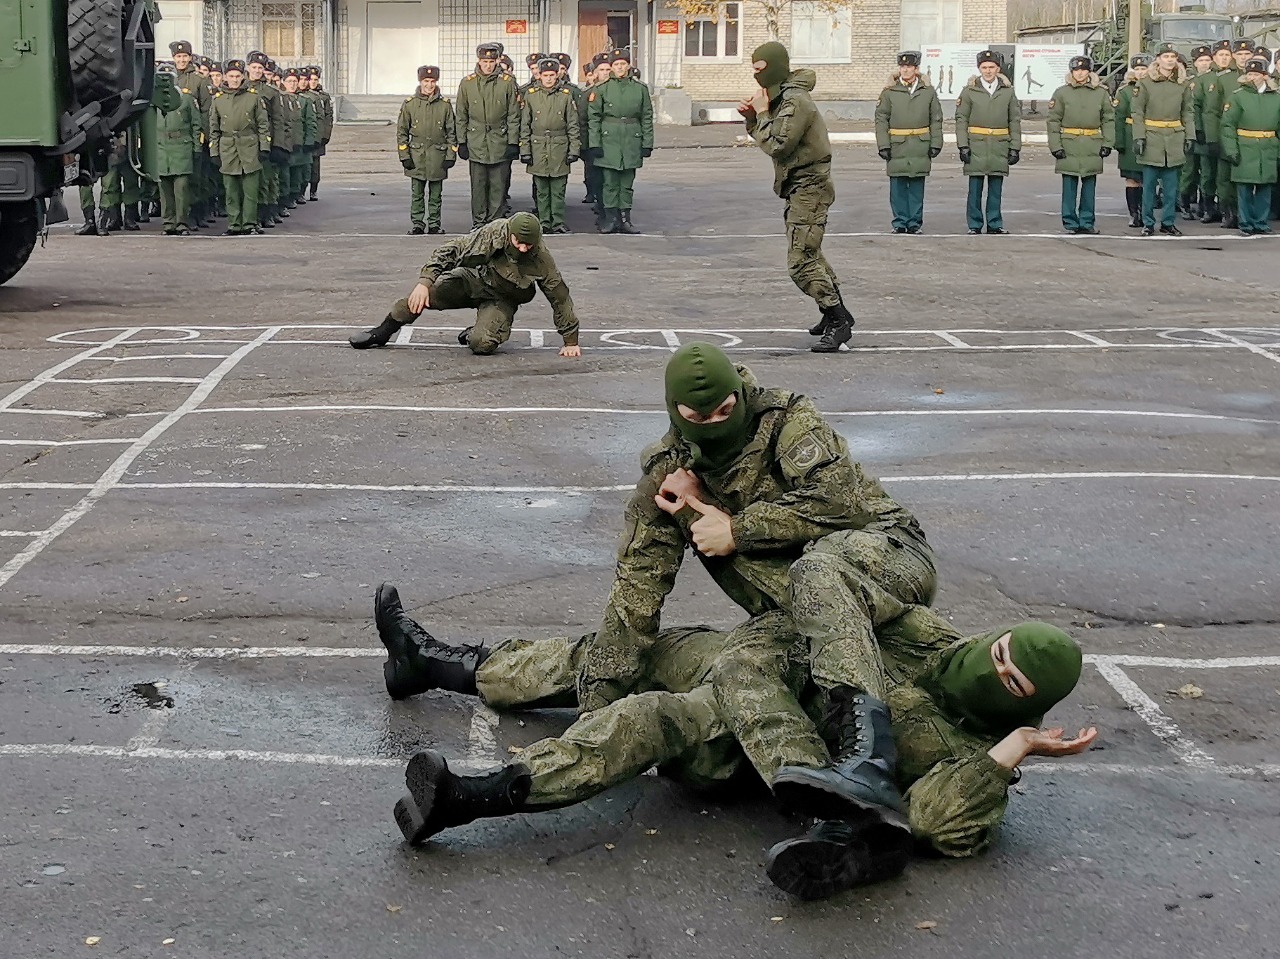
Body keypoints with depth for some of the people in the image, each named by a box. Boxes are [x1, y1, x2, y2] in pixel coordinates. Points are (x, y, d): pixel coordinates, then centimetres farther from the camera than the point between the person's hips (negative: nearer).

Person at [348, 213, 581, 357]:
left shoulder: (541, 259, -25)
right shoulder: (493, 233, -25)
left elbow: (559, 296, -15)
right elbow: (450, 251, -22)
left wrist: (571, 341, -10)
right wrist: (424, 282, -32)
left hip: (502, 301, -1)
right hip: (475, 280, 1)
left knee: (482, 344, -31)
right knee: (424, 294, -23)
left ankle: (475, 334, 8)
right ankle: (382, 332, -2)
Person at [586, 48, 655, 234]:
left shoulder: (640, 89, 6)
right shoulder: (601, 89, 1)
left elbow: (647, 118, 8)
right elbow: (593, 118, 0)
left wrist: (647, 144, 3)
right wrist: (595, 144, -6)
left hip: (632, 141, 2)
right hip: (609, 140, -2)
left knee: (627, 183, 6)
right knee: (610, 182, 0)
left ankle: (625, 219, 11)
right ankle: (610, 218, 6)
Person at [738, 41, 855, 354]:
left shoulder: (795, 100, -19)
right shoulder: (781, 96, 13)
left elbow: (777, 145, -25)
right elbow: (766, 137, 17)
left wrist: (762, 113, -15)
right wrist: (752, 117, 0)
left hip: (809, 186, -11)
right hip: (798, 187, 11)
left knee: (801, 262, -14)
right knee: (809, 254, 21)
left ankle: (838, 322, -10)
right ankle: (836, 313, 32)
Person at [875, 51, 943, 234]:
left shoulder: (929, 92, 7)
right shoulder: (889, 92, 4)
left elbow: (936, 120, 9)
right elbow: (881, 120, 2)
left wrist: (935, 144, 1)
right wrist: (883, 146, -6)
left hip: (920, 148, 1)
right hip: (897, 148, -1)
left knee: (917, 187, 4)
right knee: (898, 187, 1)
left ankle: (915, 223, 11)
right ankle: (900, 222, 10)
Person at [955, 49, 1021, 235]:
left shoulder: (1008, 91, 8)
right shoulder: (969, 91, 4)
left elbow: (1015, 121, 9)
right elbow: (961, 120, 3)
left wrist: (1015, 147, 3)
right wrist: (963, 146, -7)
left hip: (999, 147, 1)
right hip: (976, 146, -1)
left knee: (996, 189, 6)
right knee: (975, 188, 0)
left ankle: (994, 224, 13)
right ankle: (974, 225, 6)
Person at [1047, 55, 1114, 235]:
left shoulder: (1101, 93, 9)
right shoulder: (1061, 93, 3)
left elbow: (1109, 119, 10)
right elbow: (1053, 120, 1)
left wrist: (1107, 143, 2)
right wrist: (1055, 145, -7)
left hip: (1092, 147, 2)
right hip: (1068, 147, -2)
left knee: (1089, 186, 6)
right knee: (1069, 185, 0)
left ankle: (1087, 222, 14)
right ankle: (1070, 223, 8)